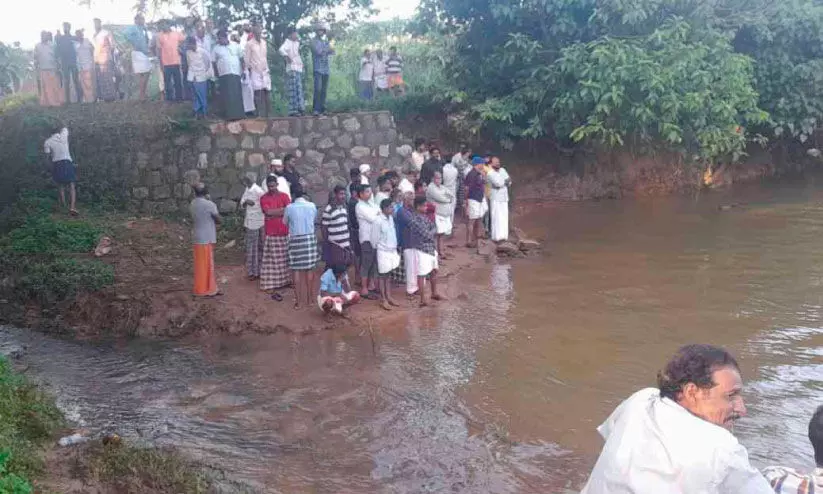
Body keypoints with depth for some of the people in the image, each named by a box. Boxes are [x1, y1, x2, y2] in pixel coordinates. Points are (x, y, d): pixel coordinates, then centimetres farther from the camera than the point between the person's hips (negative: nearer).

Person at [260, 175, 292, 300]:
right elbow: (268, 212, -17)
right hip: (271, 234, -3)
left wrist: (274, 213, -17)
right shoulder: (264, 198, -2)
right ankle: (272, 289, -4)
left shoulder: (284, 196, 4)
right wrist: (283, 209, -13)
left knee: (286, 259, 13)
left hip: (285, 233, 3)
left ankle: (286, 280, 29)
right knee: (273, 261, -3)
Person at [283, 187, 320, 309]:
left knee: (297, 271, 5)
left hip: (296, 240, -2)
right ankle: (309, 299, 17)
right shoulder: (312, 205, -2)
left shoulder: (289, 208, -9)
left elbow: (285, 222, 7)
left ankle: (298, 301, 9)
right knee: (309, 270, 10)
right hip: (310, 238, 2)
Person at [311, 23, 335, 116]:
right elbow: (318, 51, -12)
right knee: (318, 89, -15)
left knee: (324, 90, 5)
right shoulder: (314, 41, 1)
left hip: (326, 69, 6)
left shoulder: (326, 41, 18)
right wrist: (327, 49, 1)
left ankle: (322, 109, 10)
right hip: (318, 68, -6)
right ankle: (316, 109, -16)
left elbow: (332, 51, 10)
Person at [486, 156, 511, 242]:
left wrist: (502, 182, -12)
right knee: (497, 218, -9)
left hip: (504, 197, 6)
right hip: (495, 198, -6)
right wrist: (505, 181, -3)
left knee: (504, 217, 6)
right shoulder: (490, 173, -9)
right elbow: (498, 183, -19)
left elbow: (509, 182, 6)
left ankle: (503, 235, 10)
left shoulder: (503, 170, 11)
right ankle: (496, 236, -8)